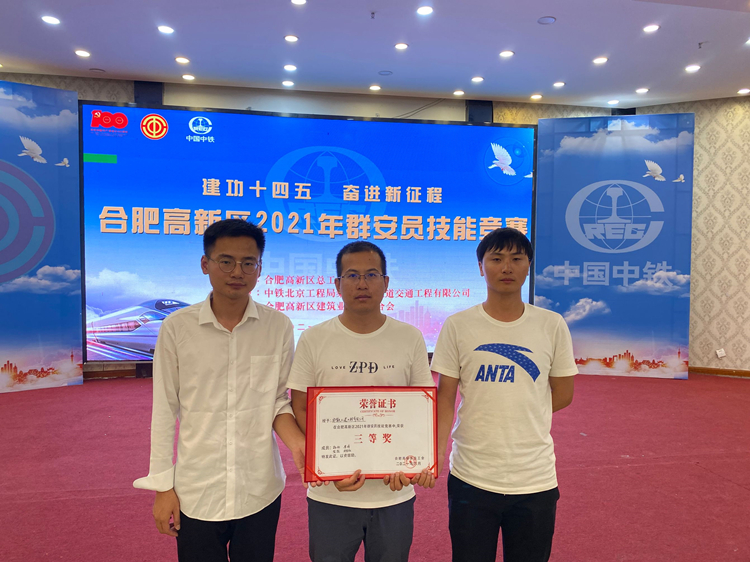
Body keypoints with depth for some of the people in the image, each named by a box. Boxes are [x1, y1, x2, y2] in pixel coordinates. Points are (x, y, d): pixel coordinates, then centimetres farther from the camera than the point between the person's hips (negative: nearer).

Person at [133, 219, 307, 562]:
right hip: (196, 493, -1)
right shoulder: (177, 328, -8)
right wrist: (163, 486, 1)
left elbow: (280, 401, 1)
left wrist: (296, 442, -17)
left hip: (260, 492, 1)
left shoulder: (278, 327, -7)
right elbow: (165, 411, -1)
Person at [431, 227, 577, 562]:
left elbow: (562, 395, 6)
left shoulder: (552, 325, -2)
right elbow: (445, 397, -4)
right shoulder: (457, 326, -5)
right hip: (471, 478, -1)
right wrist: (436, 452, -16)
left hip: (536, 481, 1)